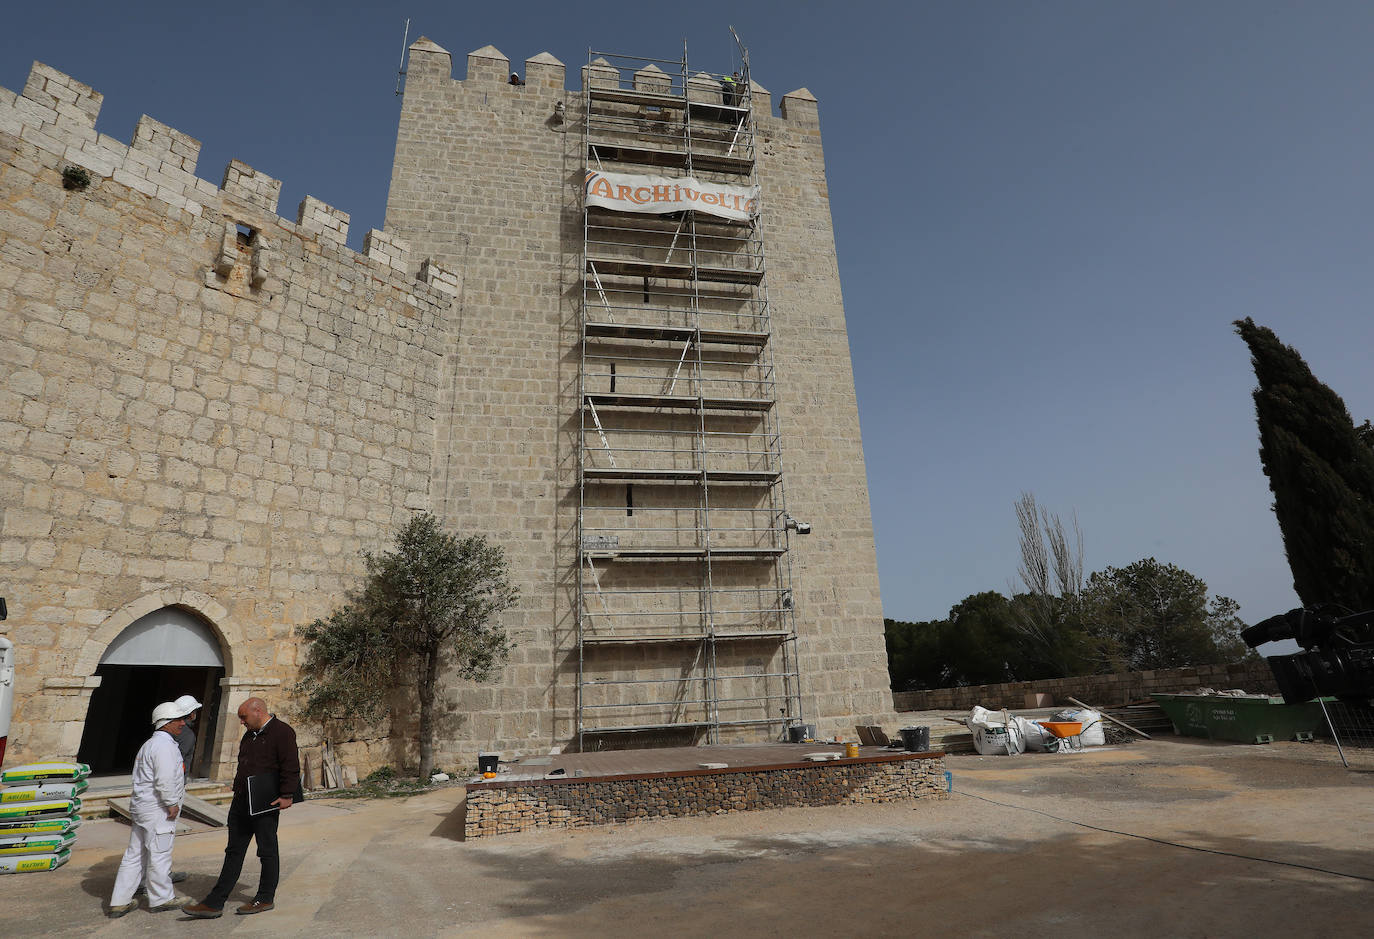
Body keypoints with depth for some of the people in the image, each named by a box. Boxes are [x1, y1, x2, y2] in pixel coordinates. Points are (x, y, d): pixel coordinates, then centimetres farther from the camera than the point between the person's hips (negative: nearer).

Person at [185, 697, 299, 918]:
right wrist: (238, 794, 20)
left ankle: (266, 899, 16)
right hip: (241, 802, 8)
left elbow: (291, 767, -20)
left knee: (267, 851, 4)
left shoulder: (281, 732, -14)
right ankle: (215, 902, 18)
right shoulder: (249, 735, 15)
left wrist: (286, 795, -23)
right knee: (234, 852, 12)